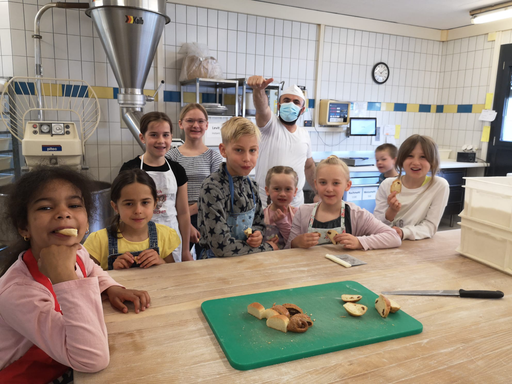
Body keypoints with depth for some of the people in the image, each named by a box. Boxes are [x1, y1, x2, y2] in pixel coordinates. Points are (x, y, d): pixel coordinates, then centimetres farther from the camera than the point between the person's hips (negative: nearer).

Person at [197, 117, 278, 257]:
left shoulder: (250, 185, 4)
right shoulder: (212, 187, -17)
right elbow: (221, 247, -21)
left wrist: (257, 234, -6)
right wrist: (267, 247, -12)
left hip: (247, 261, 6)